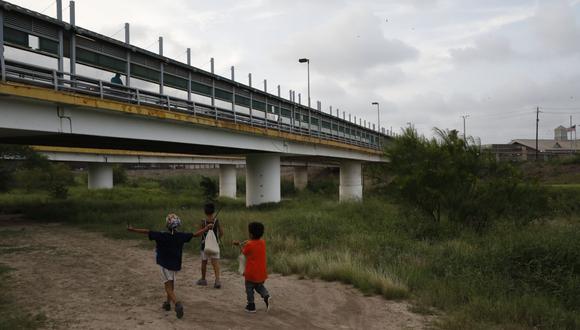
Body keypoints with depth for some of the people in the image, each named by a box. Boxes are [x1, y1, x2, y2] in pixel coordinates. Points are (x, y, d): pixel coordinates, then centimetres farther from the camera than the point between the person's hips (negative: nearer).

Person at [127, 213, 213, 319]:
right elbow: (195, 234, -1)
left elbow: (147, 232, -15)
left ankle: (177, 304, -23)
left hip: (165, 264, -4)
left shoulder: (162, 236, -17)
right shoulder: (181, 236, -8)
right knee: (171, 285, 24)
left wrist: (132, 229, -8)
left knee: (168, 287, -2)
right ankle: (168, 303, 37)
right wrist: (207, 228, 13)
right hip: (176, 264, 4)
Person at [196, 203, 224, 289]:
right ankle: (217, 280, -15)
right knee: (215, 262, -1)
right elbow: (221, 233, -4)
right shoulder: (216, 221, -6)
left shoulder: (203, 222, -10)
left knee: (204, 262, 15)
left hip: (205, 245, 0)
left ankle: (203, 279, 28)